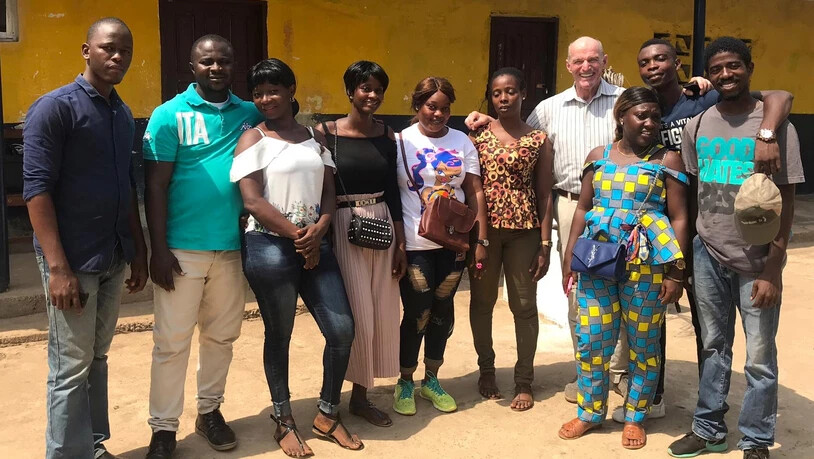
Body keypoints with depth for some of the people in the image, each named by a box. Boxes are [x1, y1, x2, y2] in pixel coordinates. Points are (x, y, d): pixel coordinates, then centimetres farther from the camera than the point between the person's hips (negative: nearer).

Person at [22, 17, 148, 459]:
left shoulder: (124, 115, 11)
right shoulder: (54, 107, -10)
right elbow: (37, 188, -14)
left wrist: (139, 250, 15)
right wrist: (58, 266, -19)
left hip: (113, 258, 7)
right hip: (73, 259, -6)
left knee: (97, 358, 14)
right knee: (71, 368, 2)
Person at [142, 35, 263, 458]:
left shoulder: (250, 114, 7)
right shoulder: (170, 115, -3)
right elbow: (155, 186, -6)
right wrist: (159, 249, -11)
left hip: (231, 247, 4)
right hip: (182, 247, -3)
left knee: (222, 336, 14)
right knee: (172, 341, 3)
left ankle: (209, 411, 31)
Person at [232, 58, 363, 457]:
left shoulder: (314, 137, 14)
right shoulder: (253, 138, -1)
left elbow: (329, 192, 9)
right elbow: (252, 201, -10)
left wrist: (318, 231, -9)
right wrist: (296, 235, -11)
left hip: (316, 244, 5)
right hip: (270, 247, -4)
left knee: (342, 330, 1)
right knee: (279, 335, 5)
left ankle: (328, 416, 20)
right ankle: (284, 422, 23)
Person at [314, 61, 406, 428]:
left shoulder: (387, 136, 7)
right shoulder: (326, 133, -6)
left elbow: (393, 191, 9)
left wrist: (401, 244, 6)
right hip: (344, 227, -4)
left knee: (380, 312, 7)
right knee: (354, 314, -2)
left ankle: (361, 394, 22)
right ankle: (355, 394, 17)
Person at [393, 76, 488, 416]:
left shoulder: (462, 142, 6)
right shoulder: (401, 142, -3)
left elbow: (475, 192, 5)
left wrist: (481, 240, -1)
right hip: (415, 246, -3)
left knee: (442, 312, 12)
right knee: (417, 314, 1)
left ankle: (431, 380, 29)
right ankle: (405, 383, 20)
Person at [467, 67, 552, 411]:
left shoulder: (538, 140, 3)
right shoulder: (478, 134, 2)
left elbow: (544, 195, 3)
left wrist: (545, 244, -1)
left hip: (524, 231, 0)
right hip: (485, 228, 0)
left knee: (524, 305, 6)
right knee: (482, 300, 11)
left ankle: (524, 382, 19)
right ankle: (486, 369, 31)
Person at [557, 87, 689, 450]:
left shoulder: (668, 160, 0)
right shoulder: (598, 156, 8)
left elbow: (679, 219, -3)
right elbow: (583, 209, 12)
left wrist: (676, 272, -8)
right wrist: (569, 256, 7)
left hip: (646, 264, -2)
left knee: (643, 345, 9)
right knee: (591, 340, 6)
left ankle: (635, 418, 26)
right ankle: (589, 412, 25)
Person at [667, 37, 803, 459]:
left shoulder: (775, 125, -6)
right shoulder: (697, 126, 5)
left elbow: (784, 202, -7)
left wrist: (773, 270, -12)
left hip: (756, 261, -3)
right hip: (708, 255, 3)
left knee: (759, 358, 5)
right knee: (713, 348, 15)